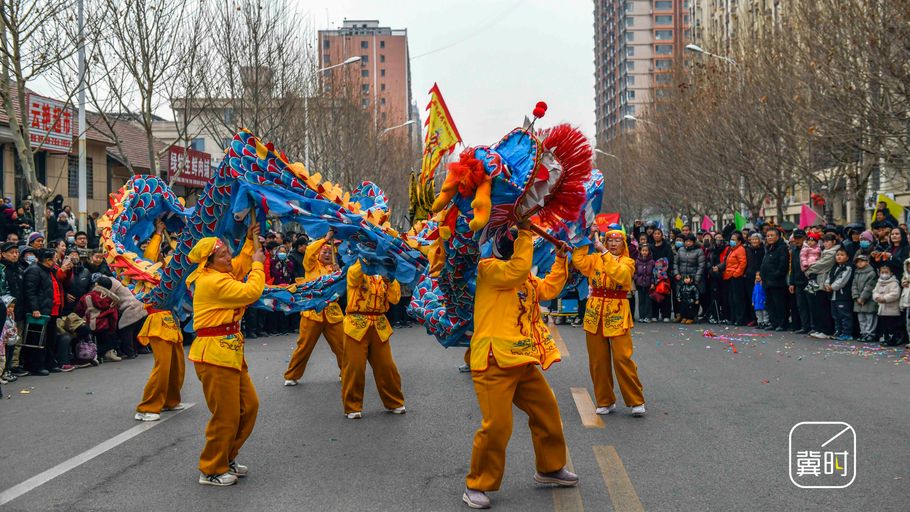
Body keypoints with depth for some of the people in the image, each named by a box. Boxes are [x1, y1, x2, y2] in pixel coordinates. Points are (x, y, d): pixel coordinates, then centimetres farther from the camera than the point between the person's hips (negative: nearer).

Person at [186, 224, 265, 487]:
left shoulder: (219, 275, 11)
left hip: (230, 352, 10)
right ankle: (212, 471, 11)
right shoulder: (212, 282, -20)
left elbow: (240, 266, 31)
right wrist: (258, 263, -9)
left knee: (249, 406, 14)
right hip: (214, 355, -10)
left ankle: (227, 457, 29)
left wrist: (250, 241, 21)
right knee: (227, 415, -4)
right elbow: (251, 292, -23)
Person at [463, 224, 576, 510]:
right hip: (494, 363, -9)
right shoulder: (489, 268, -9)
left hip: (523, 362, 9)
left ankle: (550, 468, 37)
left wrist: (561, 259, 21)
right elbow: (518, 269, -24)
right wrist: (525, 233, -18)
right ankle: (477, 486, 5)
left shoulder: (526, 279, 20)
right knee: (497, 425, -12)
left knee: (548, 412, 17)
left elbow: (549, 289, 26)